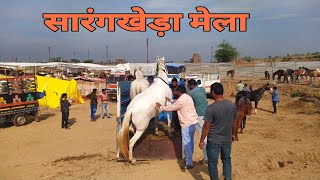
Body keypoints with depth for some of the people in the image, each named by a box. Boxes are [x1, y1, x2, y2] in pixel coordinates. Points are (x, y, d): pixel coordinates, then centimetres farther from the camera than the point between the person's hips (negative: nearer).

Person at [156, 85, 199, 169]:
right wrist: (171, 101, 32)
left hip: (188, 124, -10)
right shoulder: (188, 97, 10)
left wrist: (161, 107, 4)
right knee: (190, 141, 19)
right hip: (193, 121, 10)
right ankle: (189, 158, 32)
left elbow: (171, 108, -9)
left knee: (186, 143, -3)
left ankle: (189, 163, 2)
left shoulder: (181, 100, -20)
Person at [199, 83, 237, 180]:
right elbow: (234, 122, 6)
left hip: (214, 141, -5)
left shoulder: (211, 108, -22)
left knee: (212, 163, 12)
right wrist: (233, 134, 21)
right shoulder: (232, 105, -7)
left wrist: (202, 140, -5)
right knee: (226, 159, 24)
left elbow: (206, 126, -16)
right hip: (227, 139, 5)